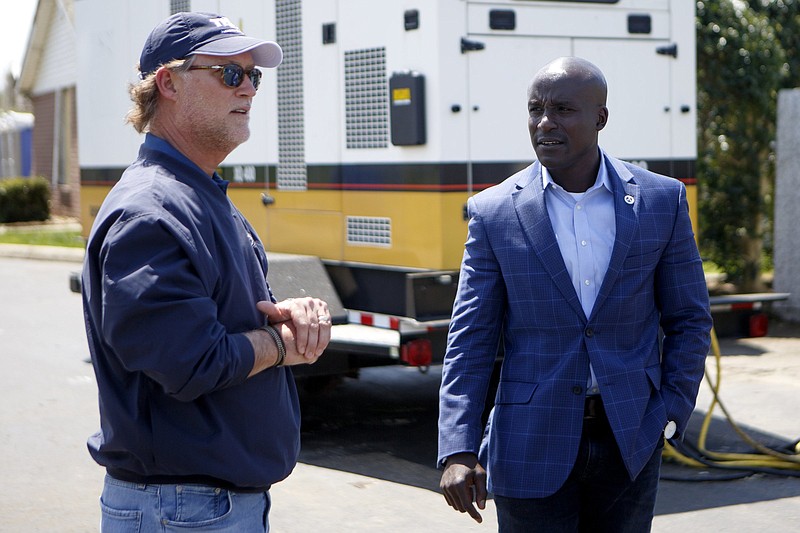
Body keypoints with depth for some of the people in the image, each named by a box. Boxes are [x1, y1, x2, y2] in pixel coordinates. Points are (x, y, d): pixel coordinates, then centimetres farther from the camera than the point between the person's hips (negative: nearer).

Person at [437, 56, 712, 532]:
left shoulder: (661, 200, 0)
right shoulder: (494, 212, -3)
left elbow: (689, 319, 7)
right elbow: (470, 340, -3)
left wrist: (671, 414, -2)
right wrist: (458, 451, -11)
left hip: (630, 443, 2)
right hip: (532, 448, -1)